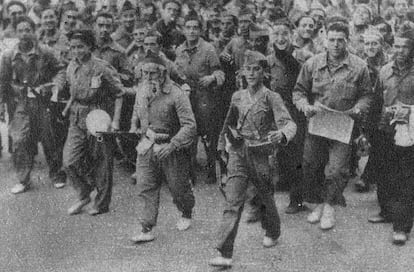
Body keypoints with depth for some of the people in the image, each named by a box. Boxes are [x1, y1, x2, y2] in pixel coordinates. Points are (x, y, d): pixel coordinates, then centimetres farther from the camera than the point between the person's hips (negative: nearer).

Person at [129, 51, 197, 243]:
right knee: (145, 187, -2)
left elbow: (189, 126, -22)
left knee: (178, 187, 10)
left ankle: (186, 215, 39)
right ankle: (147, 229, 2)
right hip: (147, 146, 5)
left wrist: (171, 146, -31)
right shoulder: (141, 90, 2)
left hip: (172, 149, -5)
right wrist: (134, 126, 3)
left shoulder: (176, 94, -19)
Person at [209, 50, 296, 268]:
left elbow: (289, 123, -18)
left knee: (266, 197, 17)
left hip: (260, 155, -2)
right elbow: (229, 123, 22)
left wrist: (281, 134, -39)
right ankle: (224, 254, -10)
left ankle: (272, 233, 46)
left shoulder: (271, 98, -6)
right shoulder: (237, 97, 7)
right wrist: (222, 146, 24)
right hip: (237, 154, 2)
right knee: (232, 202, -8)